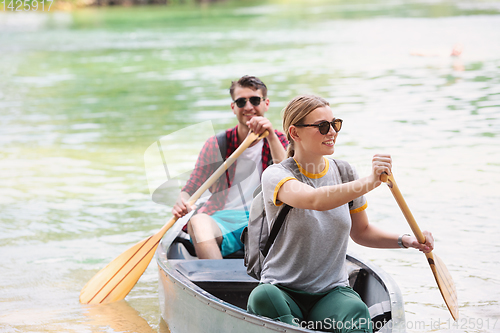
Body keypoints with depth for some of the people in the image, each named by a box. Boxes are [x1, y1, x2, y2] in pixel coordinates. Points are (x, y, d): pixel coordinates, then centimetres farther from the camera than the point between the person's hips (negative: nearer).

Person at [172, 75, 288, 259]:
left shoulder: (278, 141, 9)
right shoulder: (216, 145, 9)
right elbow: (190, 189, 6)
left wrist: (271, 136, -20)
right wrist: (182, 203, -18)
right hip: (221, 220, 1)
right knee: (197, 221, -34)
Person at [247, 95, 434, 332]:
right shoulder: (275, 175, -10)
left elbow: (360, 232, 19)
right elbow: (315, 200, -32)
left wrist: (405, 241, 2)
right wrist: (368, 183, -45)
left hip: (332, 292, 3)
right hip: (283, 291, -3)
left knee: (356, 311, -33)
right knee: (263, 296, -38)